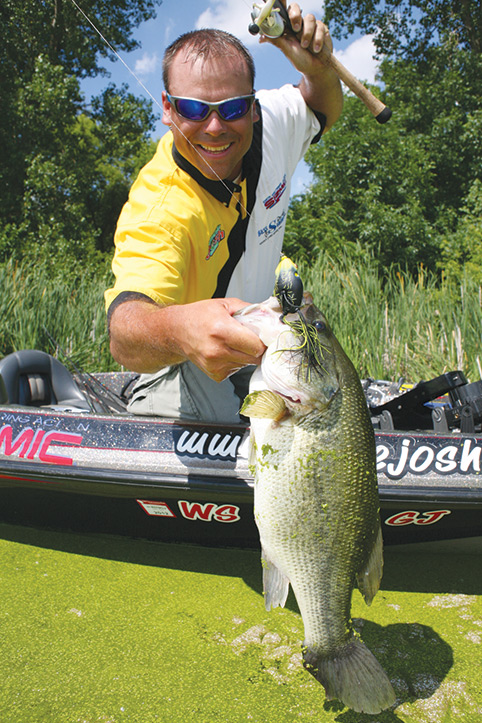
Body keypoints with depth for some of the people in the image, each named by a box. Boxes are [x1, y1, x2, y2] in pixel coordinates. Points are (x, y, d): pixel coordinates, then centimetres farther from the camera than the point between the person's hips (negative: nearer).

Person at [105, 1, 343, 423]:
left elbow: (322, 110, 10)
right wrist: (176, 329, -74)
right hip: (187, 373, -5)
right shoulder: (157, 208, -34)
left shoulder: (273, 125, -15)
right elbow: (125, 336, -49)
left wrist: (318, 67, -15)